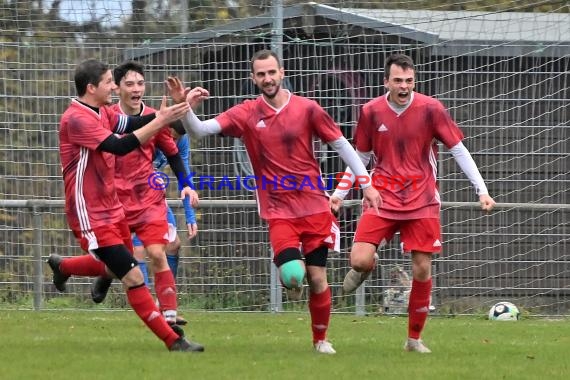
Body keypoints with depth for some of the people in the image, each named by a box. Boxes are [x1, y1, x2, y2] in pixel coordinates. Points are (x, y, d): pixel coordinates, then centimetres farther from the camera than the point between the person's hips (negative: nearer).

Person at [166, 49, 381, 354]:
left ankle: (320, 339, 21)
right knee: (291, 276, -22)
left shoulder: (307, 109, -2)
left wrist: (366, 184, 2)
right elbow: (200, 129, -9)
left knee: (317, 279, 3)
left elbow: (341, 144, 5)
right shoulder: (247, 114, -2)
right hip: (279, 211, 0)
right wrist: (184, 108, -30)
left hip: (315, 207, 0)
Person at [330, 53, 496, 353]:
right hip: (382, 199, 1)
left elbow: (459, 151, -1)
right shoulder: (371, 112, -1)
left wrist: (482, 190, -7)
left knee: (422, 269, -3)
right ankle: (366, 268, 24)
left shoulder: (431, 109, -6)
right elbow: (361, 156, 13)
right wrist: (340, 192, 9)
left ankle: (414, 338, 12)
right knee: (359, 260, -16)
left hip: (422, 202, -1)